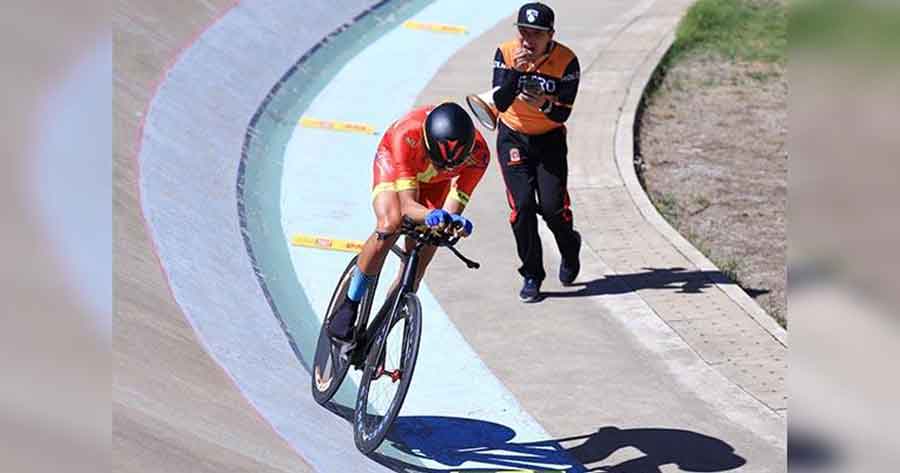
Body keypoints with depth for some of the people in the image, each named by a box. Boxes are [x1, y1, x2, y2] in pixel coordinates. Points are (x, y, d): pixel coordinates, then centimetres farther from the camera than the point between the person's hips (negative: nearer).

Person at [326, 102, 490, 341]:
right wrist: (431, 216, -64)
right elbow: (407, 205, -44)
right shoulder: (407, 135, -44)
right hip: (393, 160, -2)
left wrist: (456, 222, -57)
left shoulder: (478, 153, -37)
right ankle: (349, 306, -16)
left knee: (415, 269, -6)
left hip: (435, 182, 3)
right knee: (390, 225, -33)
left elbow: (453, 209, -34)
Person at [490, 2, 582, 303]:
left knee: (553, 207, -10)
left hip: (549, 139, 0)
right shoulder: (506, 54, -17)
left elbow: (562, 114, -18)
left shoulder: (566, 61, -19)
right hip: (513, 137, 0)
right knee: (522, 205, -12)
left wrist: (544, 104, -39)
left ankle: (570, 249, 24)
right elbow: (500, 104, -25)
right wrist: (515, 71, -39)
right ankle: (531, 276, 2)